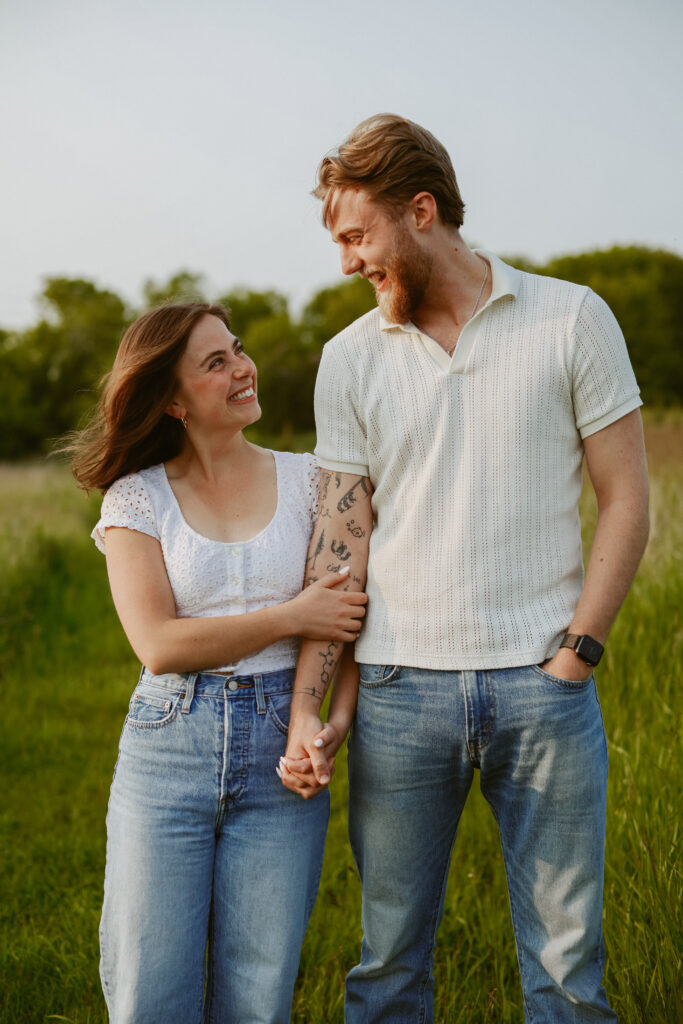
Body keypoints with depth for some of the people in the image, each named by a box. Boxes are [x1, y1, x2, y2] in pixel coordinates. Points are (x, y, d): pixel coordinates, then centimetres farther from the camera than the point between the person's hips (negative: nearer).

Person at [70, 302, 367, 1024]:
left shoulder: (306, 480, 6)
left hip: (281, 751, 1)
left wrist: (338, 718, -13)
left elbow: (356, 610, 3)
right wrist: (291, 617, -10)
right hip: (168, 748, -1)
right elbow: (159, 644, -8)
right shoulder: (137, 498, 1)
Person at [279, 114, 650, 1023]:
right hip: (400, 687, 2)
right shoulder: (349, 359, 6)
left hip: (543, 685, -1)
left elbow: (626, 500, 2)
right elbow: (341, 540, 4)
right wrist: (306, 707, -3)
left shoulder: (571, 319, 1)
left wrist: (577, 653, -6)